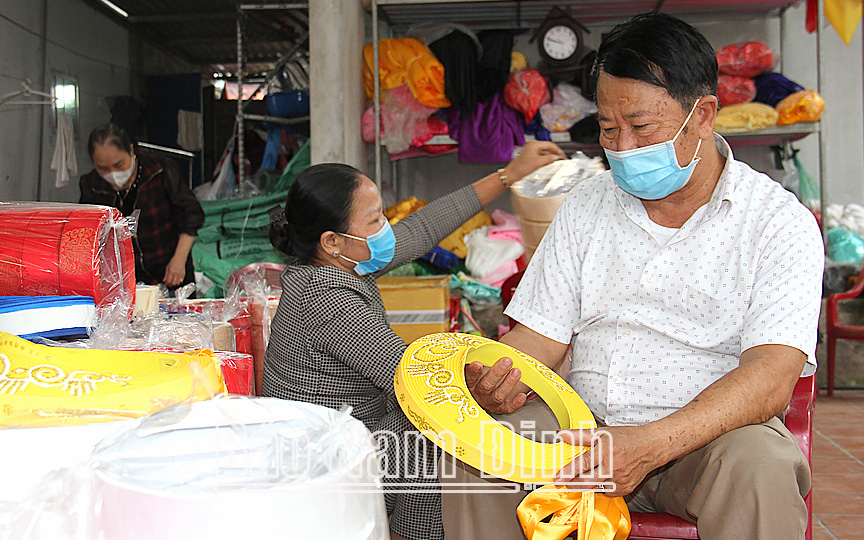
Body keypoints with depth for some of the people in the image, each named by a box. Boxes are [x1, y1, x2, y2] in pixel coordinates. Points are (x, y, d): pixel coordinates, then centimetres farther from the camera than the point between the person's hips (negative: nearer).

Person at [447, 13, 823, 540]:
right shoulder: (585, 207, 8)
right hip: (585, 427, 3)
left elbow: (771, 377, -18)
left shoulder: (779, 221, -6)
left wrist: (651, 445, -34)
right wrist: (497, 378, -18)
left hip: (709, 434, -2)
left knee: (760, 466, -35)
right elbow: (540, 335, 6)